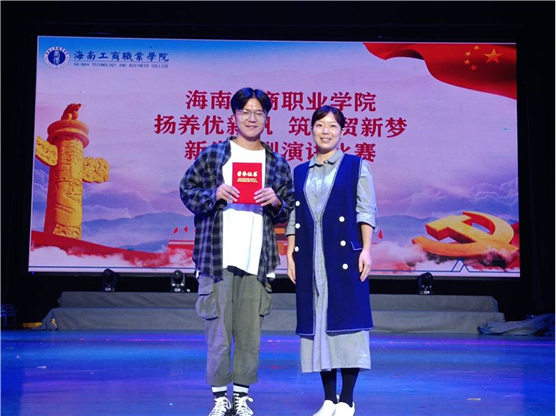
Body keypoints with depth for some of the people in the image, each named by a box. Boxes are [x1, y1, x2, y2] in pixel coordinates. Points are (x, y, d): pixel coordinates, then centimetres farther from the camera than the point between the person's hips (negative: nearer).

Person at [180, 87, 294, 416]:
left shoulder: (278, 164, 12)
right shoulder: (212, 154, 6)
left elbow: (289, 212, 15)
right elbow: (187, 190, 6)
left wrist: (276, 202, -6)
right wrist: (214, 194, -11)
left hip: (258, 260, 2)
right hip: (218, 258, -2)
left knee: (250, 334, 5)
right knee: (218, 332, 1)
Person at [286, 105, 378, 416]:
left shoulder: (357, 166, 6)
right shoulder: (300, 172, 16)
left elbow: (367, 211, -1)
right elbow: (293, 218, 13)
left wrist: (366, 250, -10)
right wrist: (290, 256, 6)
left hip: (344, 255, -3)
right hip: (310, 260, 4)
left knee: (345, 319, -4)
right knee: (317, 321, 3)